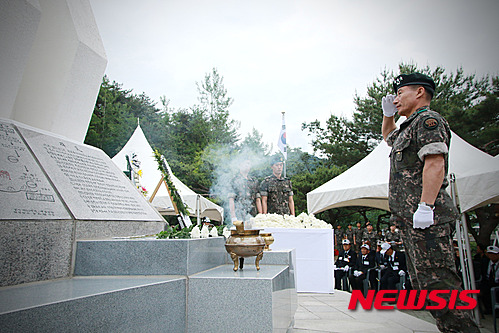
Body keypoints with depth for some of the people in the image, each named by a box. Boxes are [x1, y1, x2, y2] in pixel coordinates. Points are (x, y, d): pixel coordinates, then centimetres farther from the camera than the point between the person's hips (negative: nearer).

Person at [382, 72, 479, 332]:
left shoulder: (428, 120, -6)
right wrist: (388, 115, 29)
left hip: (426, 219, -11)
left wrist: (425, 207, -25)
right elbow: (389, 138, 47)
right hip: (410, 219, 11)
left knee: (437, 281, -11)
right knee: (424, 281, 14)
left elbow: (435, 164, -19)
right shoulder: (410, 126, 25)